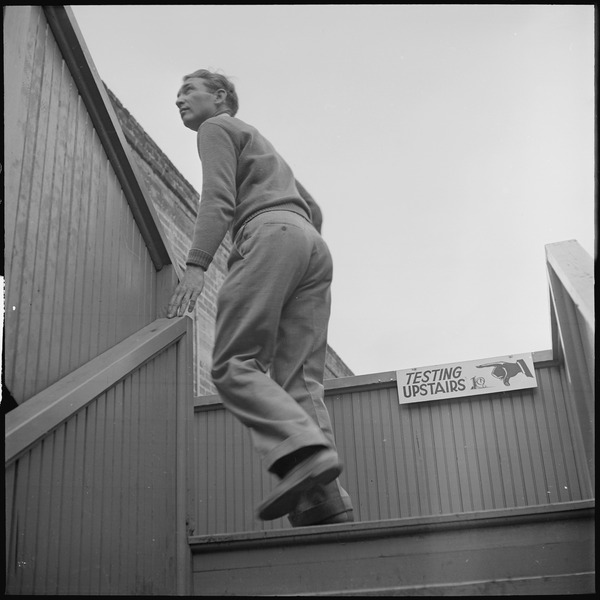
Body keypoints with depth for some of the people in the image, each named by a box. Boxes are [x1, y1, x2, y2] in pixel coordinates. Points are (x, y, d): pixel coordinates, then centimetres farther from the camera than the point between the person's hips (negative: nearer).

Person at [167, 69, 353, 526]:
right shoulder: (262, 146, 41)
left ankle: (304, 451, -35)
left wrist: (196, 265, -13)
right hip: (315, 247, 8)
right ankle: (326, 501, -19)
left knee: (233, 364, -14)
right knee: (300, 380, -5)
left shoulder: (217, 128, 16)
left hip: (272, 234, -8)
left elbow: (219, 200, -3)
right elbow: (314, 210, 35)